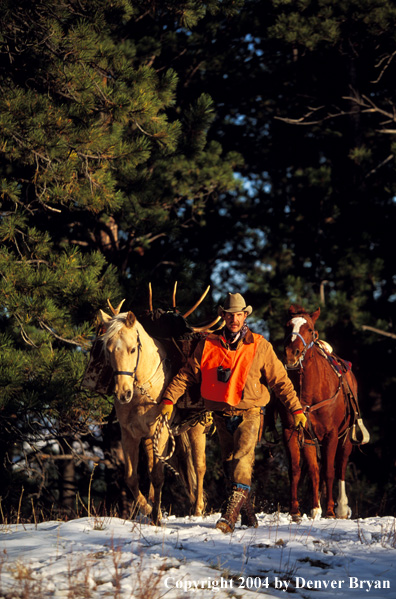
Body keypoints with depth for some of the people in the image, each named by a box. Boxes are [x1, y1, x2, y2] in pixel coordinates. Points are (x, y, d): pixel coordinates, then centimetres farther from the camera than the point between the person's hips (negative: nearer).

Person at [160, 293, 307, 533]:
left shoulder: (259, 346, -2)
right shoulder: (208, 344, 2)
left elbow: (280, 380, 2)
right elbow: (187, 374, 6)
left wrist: (297, 409, -1)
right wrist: (169, 399, -3)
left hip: (249, 412, -3)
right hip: (221, 414, 4)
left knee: (242, 458, -20)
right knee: (229, 464, 8)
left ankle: (230, 514, -27)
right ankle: (248, 513, 23)